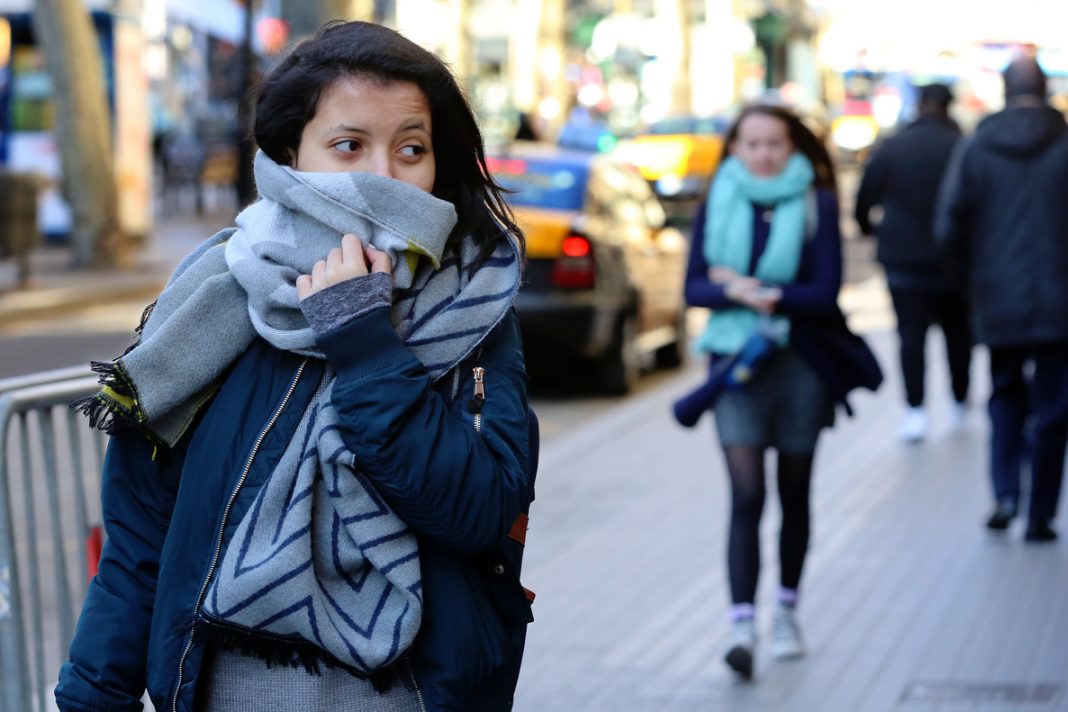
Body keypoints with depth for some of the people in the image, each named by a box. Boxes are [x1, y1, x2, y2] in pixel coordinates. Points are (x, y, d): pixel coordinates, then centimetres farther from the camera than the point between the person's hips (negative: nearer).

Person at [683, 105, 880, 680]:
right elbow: (694, 288, 1)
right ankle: (742, 624, -18)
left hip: (802, 365, 0)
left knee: (794, 494, 12)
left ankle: (786, 612, 28)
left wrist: (744, 286, -12)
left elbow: (826, 291, -10)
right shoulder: (718, 205, 5)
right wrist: (741, 294, -19)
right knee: (746, 496, -11)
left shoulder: (817, 205, -1)